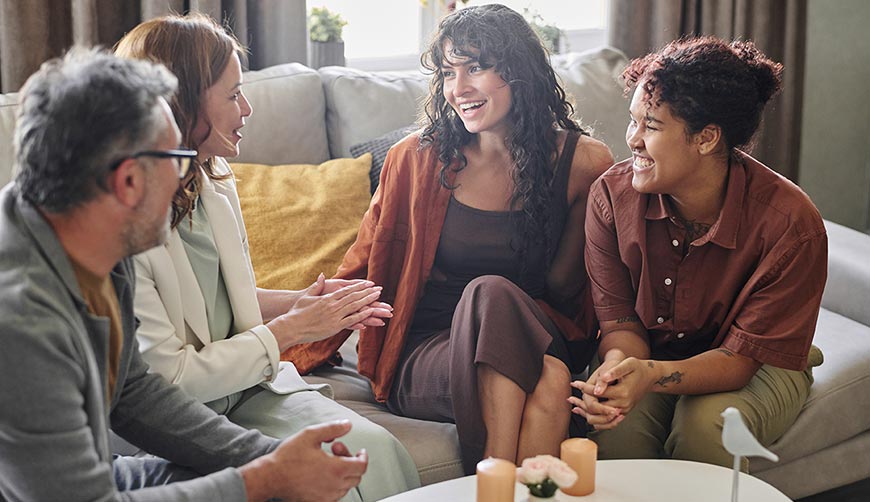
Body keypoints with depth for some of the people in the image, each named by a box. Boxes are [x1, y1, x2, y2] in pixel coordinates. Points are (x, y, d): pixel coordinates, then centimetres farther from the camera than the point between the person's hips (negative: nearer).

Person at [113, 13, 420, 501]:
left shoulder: (216, 183, 7)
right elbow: (171, 377, -19)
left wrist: (304, 301, 3)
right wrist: (289, 329, -11)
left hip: (248, 385, 7)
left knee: (373, 447, -17)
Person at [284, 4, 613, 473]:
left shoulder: (582, 163, 2)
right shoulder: (417, 158, 1)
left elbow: (564, 287, 6)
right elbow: (360, 270, 9)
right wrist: (296, 358, 4)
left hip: (538, 342, 0)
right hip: (424, 358, 0)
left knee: (550, 381, -37)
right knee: (488, 292, -35)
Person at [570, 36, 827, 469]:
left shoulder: (790, 223, -25)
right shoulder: (612, 195, -15)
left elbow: (742, 357, -23)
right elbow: (618, 317, -9)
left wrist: (651, 375, -43)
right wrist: (618, 364, -35)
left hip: (756, 369, -1)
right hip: (649, 355, 2)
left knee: (706, 425, -33)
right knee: (614, 424, -31)